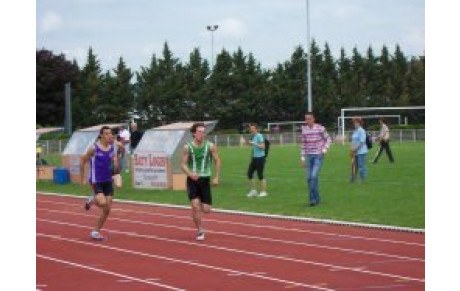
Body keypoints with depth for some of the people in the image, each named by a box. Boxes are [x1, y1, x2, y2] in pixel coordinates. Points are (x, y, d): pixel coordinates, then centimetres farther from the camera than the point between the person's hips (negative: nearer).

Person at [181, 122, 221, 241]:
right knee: (195, 206, -13)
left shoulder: (210, 146, -4)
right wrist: (190, 173, -20)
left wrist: (216, 177, -1)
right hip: (192, 179, -1)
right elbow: (184, 164, -1)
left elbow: (217, 161, 6)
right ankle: (200, 231, 2)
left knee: (206, 209, 0)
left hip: (205, 179, 1)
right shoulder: (188, 147, -5)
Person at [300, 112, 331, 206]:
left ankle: (313, 198, -11)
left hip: (318, 155, -5)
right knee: (309, 178, 3)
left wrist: (324, 149, -7)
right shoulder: (304, 130, 4)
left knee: (314, 176, -16)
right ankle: (316, 198, 14)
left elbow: (328, 139, 6)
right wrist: (302, 157, 9)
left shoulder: (320, 128, -8)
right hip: (309, 156, 5)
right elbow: (303, 144, 11)